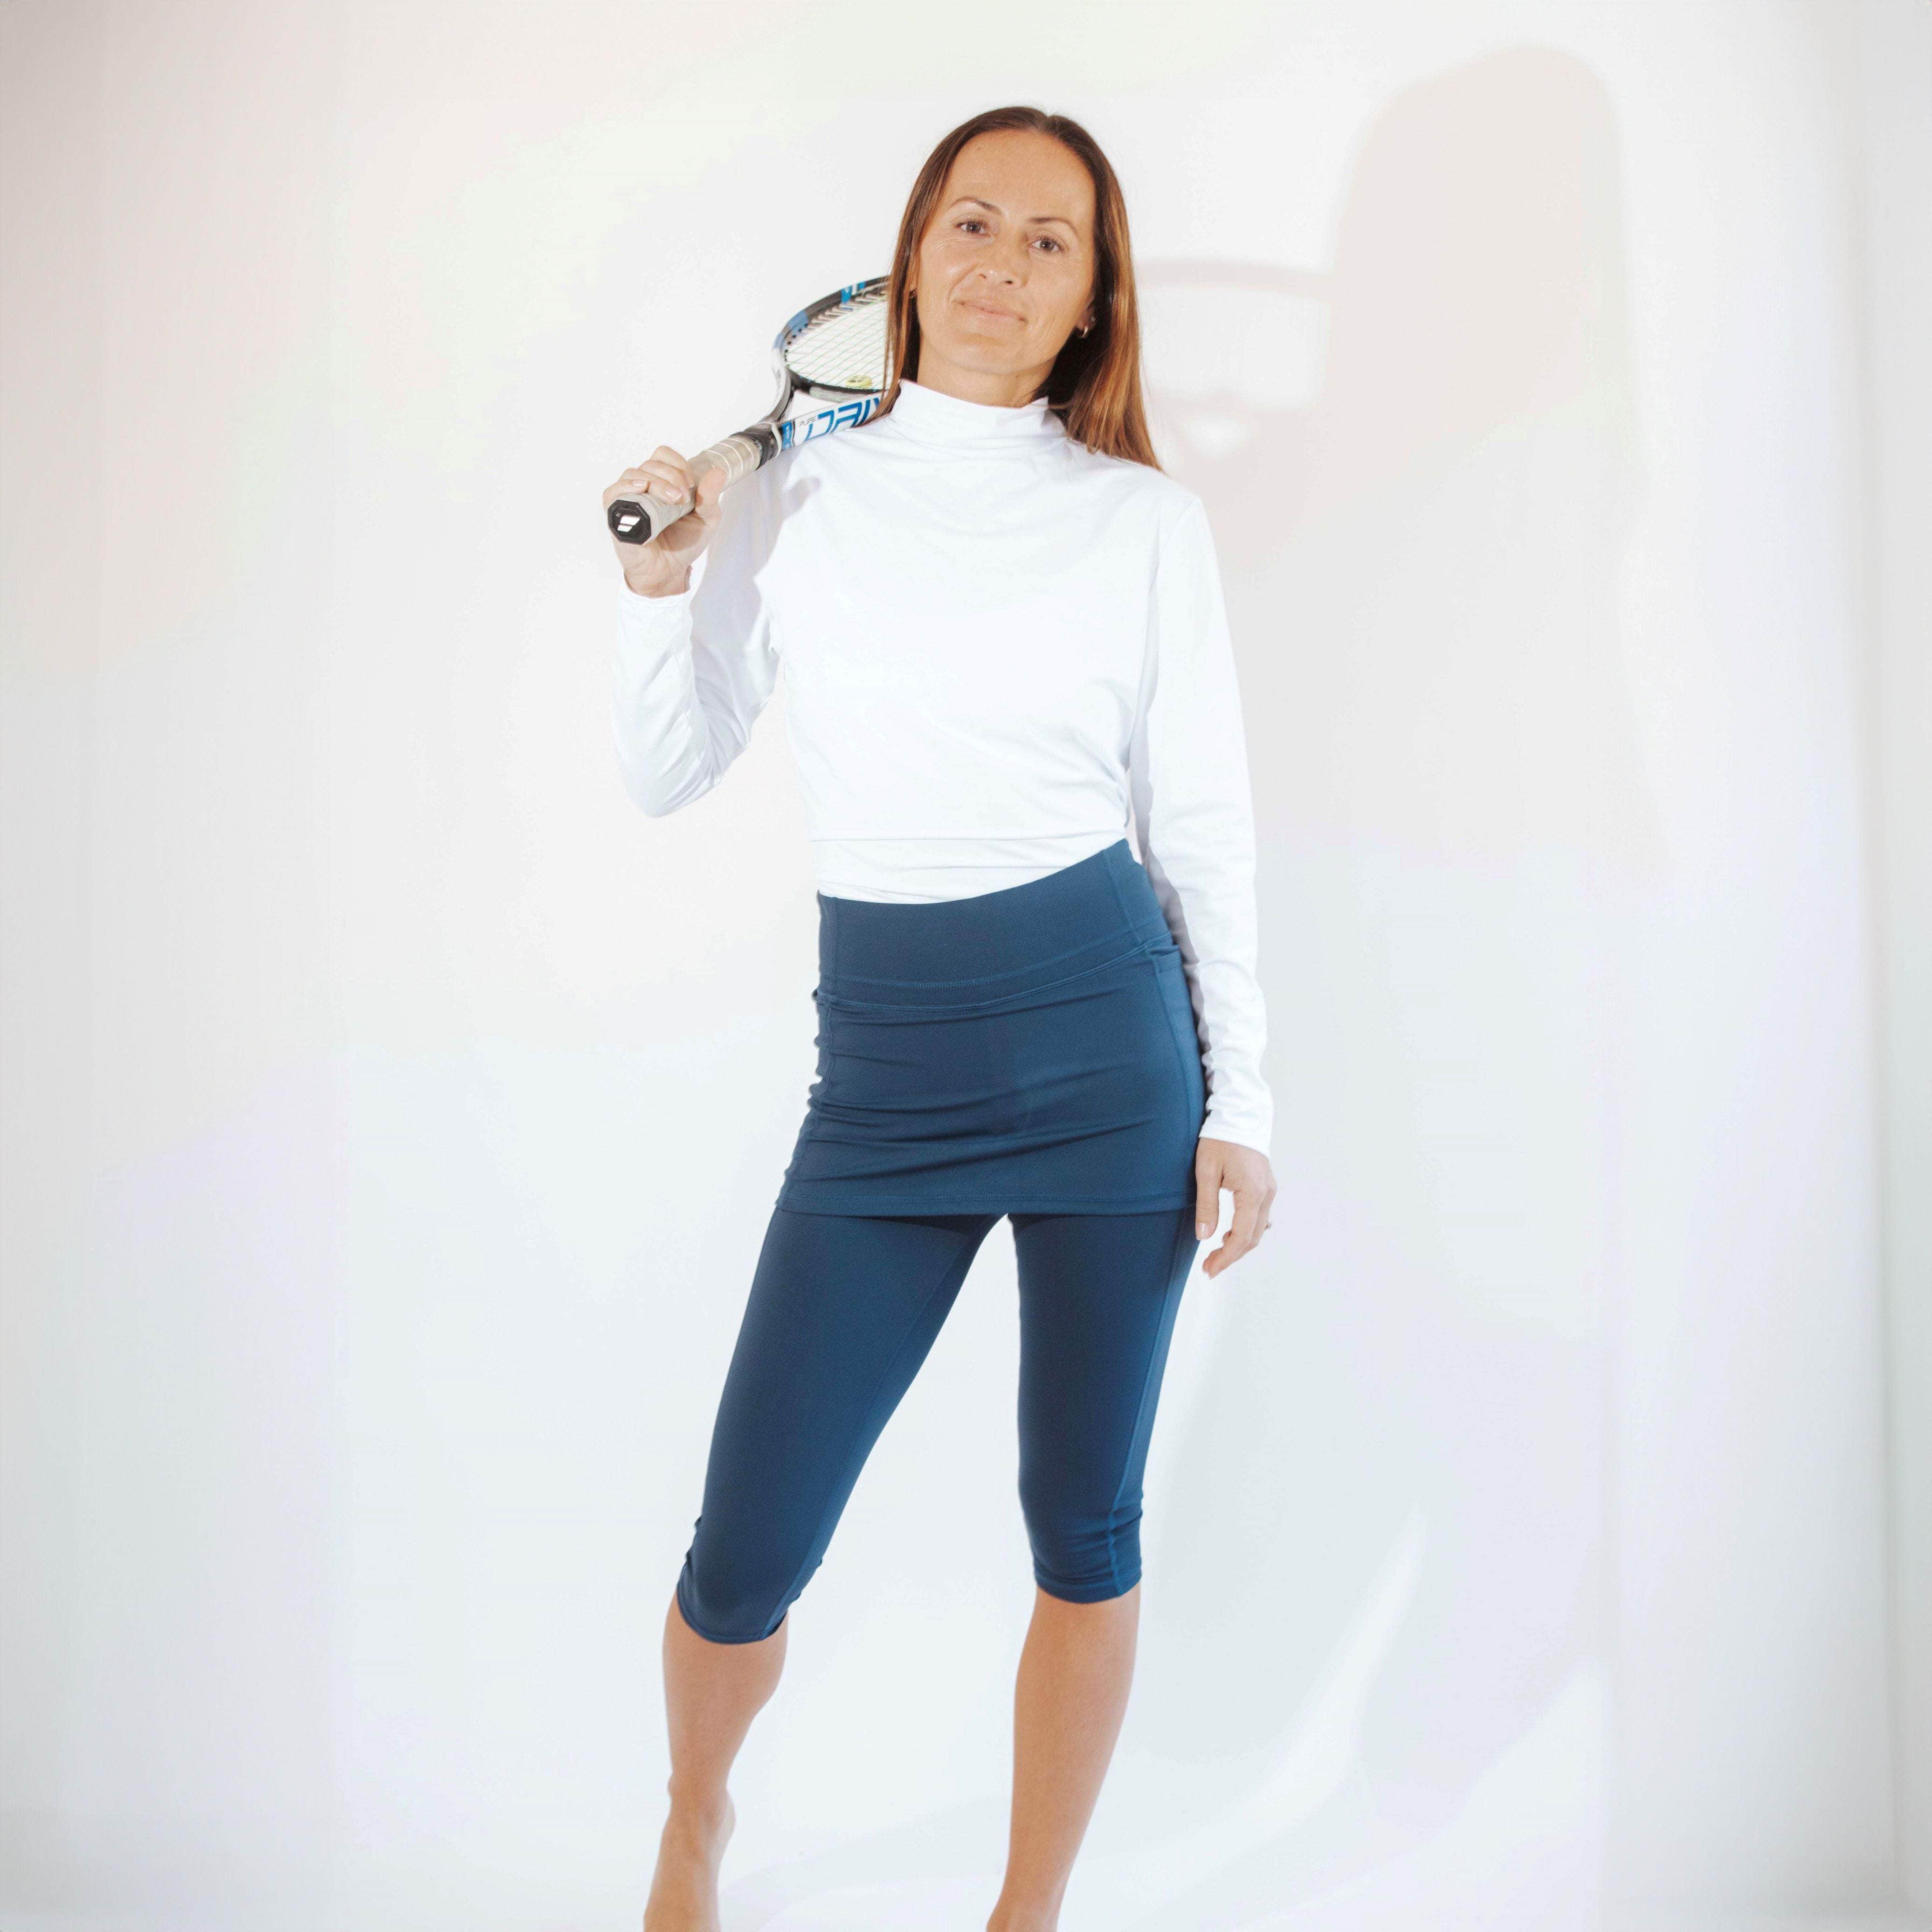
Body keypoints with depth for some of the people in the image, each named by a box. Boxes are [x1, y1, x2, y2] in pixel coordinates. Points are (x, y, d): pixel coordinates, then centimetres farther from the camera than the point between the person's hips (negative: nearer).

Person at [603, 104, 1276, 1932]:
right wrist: (657, 581, -4)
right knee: (744, 1559, 2)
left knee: (1084, 1529, 8)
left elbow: (1203, 823, 4)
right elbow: (665, 776, 11)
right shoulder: (795, 494, 7)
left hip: (1108, 1029, 0)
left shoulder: (1146, 520, 3)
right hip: (880, 1058, 1)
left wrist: (1239, 1098, 1)